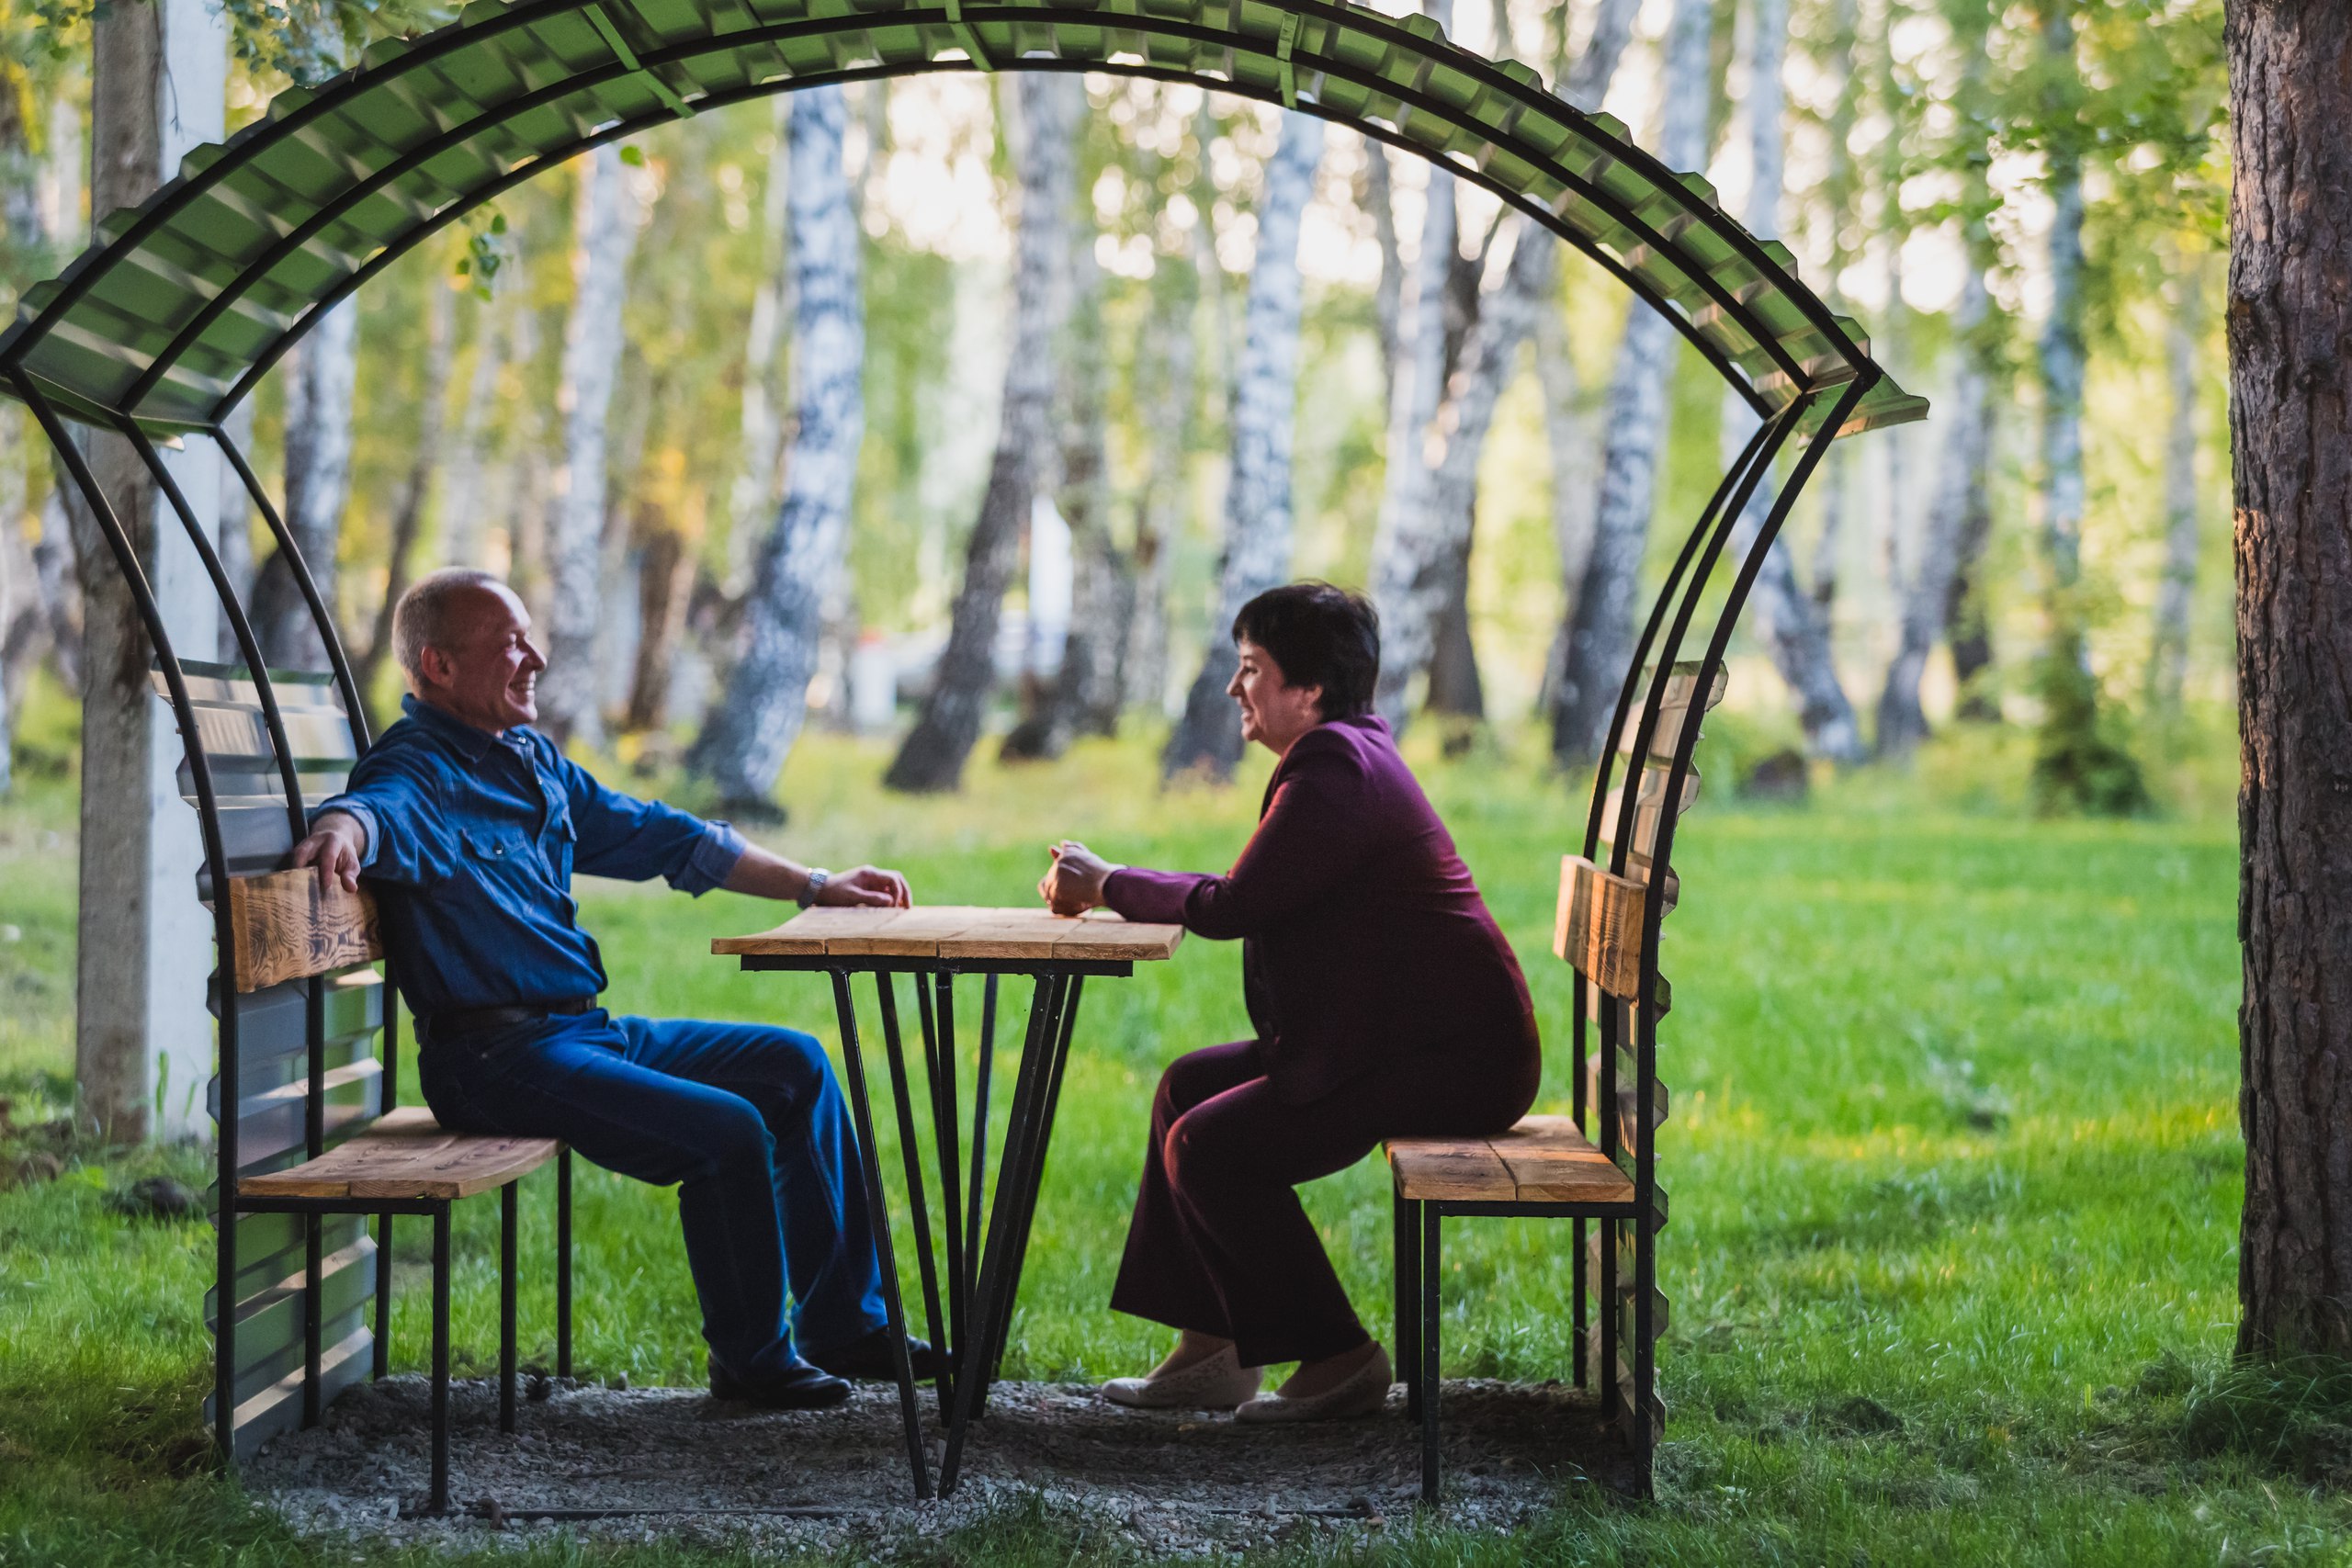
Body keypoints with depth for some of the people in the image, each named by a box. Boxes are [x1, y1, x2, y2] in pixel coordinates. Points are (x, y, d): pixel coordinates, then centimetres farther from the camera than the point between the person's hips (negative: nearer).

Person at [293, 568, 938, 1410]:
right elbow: (380, 806, -36)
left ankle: (843, 1327, 17)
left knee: (794, 1064, 11)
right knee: (726, 1130, -23)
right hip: (498, 1057, -10)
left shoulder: (534, 759, 16)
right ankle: (751, 1358, -2)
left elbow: (657, 835, 24)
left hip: (585, 1030, 10)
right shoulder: (420, 772, -11)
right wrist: (341, 832, -62)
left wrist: (815, 886, 26)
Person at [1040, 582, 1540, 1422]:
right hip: (1405, 1036, 11)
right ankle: (1211, 1351, 15)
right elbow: (1253, 899, 17)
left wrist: (1108, 884, -6)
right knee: (1188, 1086, 12)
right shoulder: (1348, 751, 16)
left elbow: (1234, 906, -19)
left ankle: (1337, 1360, -1)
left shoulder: (1334, 770, -18)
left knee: (1208, 1148, -14)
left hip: (1453, 1062, -11)